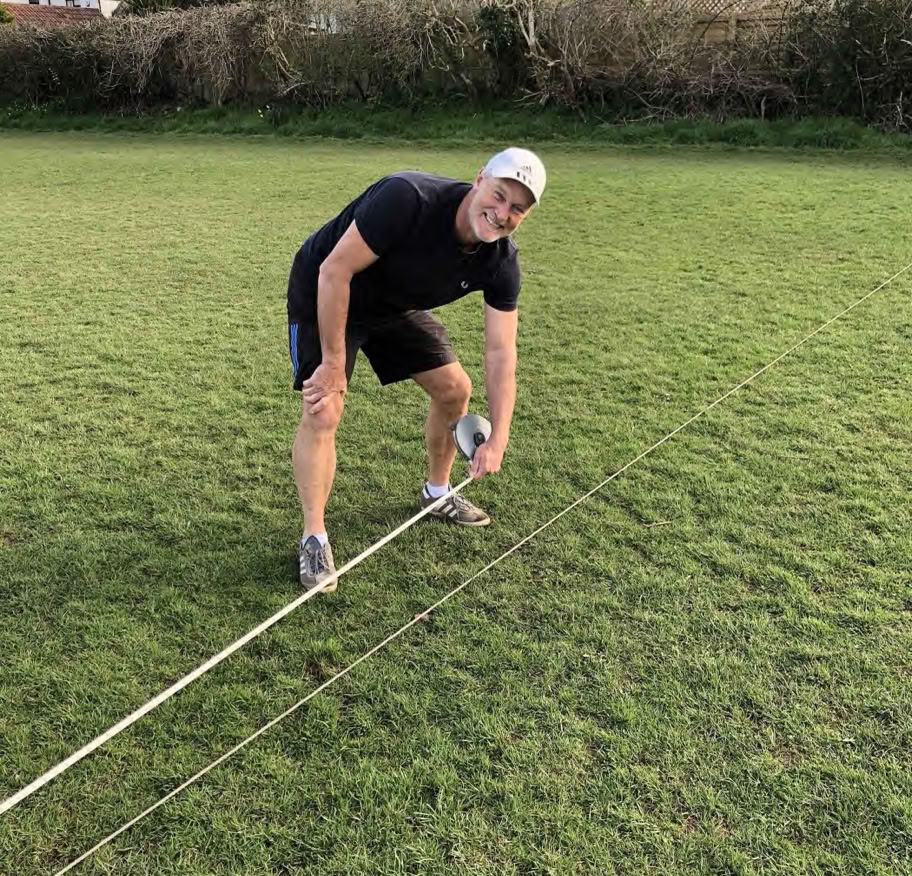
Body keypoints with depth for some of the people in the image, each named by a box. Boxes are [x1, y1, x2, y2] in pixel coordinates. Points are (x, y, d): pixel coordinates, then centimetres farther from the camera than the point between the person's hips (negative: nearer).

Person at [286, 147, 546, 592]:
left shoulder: (501, 263, -18)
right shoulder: (408, 198, -37)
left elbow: (500, 353, -15)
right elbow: (334, 272, -33)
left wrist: (497, 441, -22)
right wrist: (334, 365, -28)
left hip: (395, 305, 6)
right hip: (324, 296, -6)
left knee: (454, 388, 6)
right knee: (323, 411, -18)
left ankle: (436, 492, 30)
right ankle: (313, 539, -4)